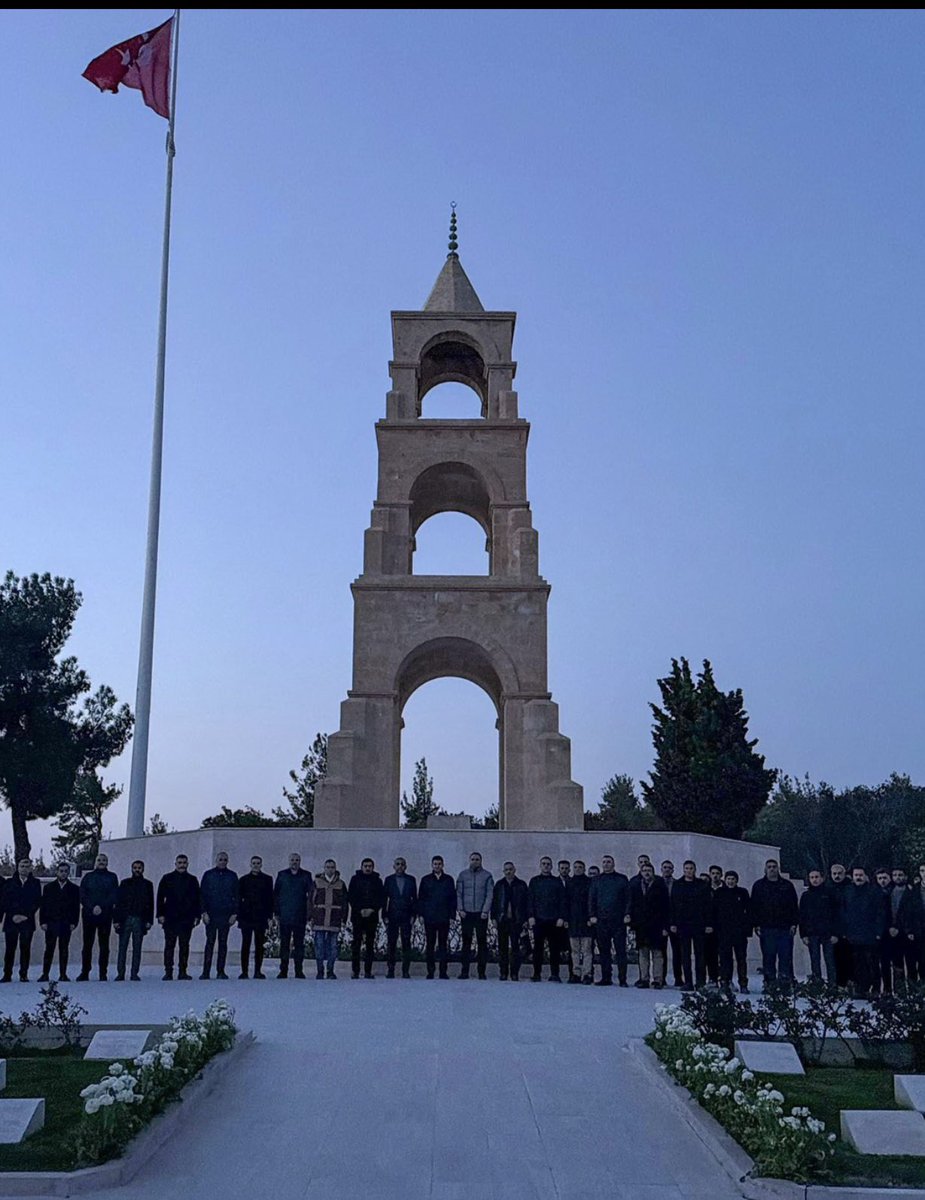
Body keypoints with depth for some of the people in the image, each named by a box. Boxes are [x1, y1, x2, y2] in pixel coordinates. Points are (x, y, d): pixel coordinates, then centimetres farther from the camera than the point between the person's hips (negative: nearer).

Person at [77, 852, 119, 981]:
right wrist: (92, 907, -10)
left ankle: (103, 973, 1)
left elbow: (114, 895, 1)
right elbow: (82, 895, 4)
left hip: (105, 914, 0)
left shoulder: (112, 877, 11)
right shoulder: (88, 876, 13)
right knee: (87, 944, -1)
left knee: (104, 944, 0)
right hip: (89, 914, 1)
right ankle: (84, 972, 3)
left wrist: (101, 907, -12)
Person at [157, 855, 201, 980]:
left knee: (184, 945, 3)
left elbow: (197, 899, 11)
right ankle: (168, 972, 3)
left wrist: (197, 915, 4)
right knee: (169, 945, 0)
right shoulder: (167, 878, 7)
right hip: (170, 918, -1)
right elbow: (160, 898, 6)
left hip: (187, 919, 1)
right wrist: (160, 914, -2)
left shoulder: (192, 880, 11)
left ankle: (183, 971, 7)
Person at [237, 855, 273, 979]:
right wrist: (239, 915, 0)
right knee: (245, 944, -1)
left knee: (259, 945, 1)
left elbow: (270, 898, 7)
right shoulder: (244, 879, 9)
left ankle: (258, 971, 6)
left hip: (261, 917, 0)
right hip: (246, 917, 0)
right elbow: (239, 898, 8)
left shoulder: (267, 879, 9)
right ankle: (244, 971, 3)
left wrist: (269, 915, 0)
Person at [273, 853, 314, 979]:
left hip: (300, 916, 0)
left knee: (299, 944, 1)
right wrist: (277, 911, 1)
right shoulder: (282, 875, 9)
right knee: (284, 943, 2)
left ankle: (299, 970, 6)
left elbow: (311, 894, 5)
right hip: (285, 915, 0)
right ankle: (283, 970, 7)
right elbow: (275, 894, 8)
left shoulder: (306, 876, 7)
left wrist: (309, 913, -2)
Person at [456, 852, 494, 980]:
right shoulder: (463, 875, 10)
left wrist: (485, 911, -8)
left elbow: (489, 895, 1)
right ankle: (464, 971, 2)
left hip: (481, 913, -1)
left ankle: (481, 971, 3)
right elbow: (458, 893, 9)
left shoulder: (487, 876, 5)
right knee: (466, 942, 0)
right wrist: (460, 909, -2)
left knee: (482, 942, -1)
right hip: (466, 913, 1)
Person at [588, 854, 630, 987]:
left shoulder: (622, 879, 8)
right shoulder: (596, 881, 14)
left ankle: (622, 979, -3)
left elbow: (628, 898, 6)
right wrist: (592, 915, 2)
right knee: (604, 950, 3)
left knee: (621, 950, -5)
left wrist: (627, 914, -5)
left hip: (618, 921, -2)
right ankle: (606, 978, 8)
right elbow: (591, 900, 13)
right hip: (601, 921, 2)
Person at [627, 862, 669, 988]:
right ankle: (644, 979, 12)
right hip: (641, 926, 3)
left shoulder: (660, 886, 1)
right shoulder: (635, 886, 10)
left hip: (656, 926, -3)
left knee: (657, 954, -3)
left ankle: (658, 980, 0)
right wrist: (632, 924, 3)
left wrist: (665, 926, -8)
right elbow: (632, 906, 11)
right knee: (643, 953, 7)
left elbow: (665, 907, -2)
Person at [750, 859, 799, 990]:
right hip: (766, 928, 0)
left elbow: (794, 906, 10)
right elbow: (754, 907, 7)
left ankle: (786, 983, -1)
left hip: (785, 928, 0)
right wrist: (756, 925, -1)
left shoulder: (787, 885, 11)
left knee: (786, 957, -3)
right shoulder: (758, 886, 10)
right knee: (768, 957, 0)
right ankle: (769, 983, 4)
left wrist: (794, 923, 0)